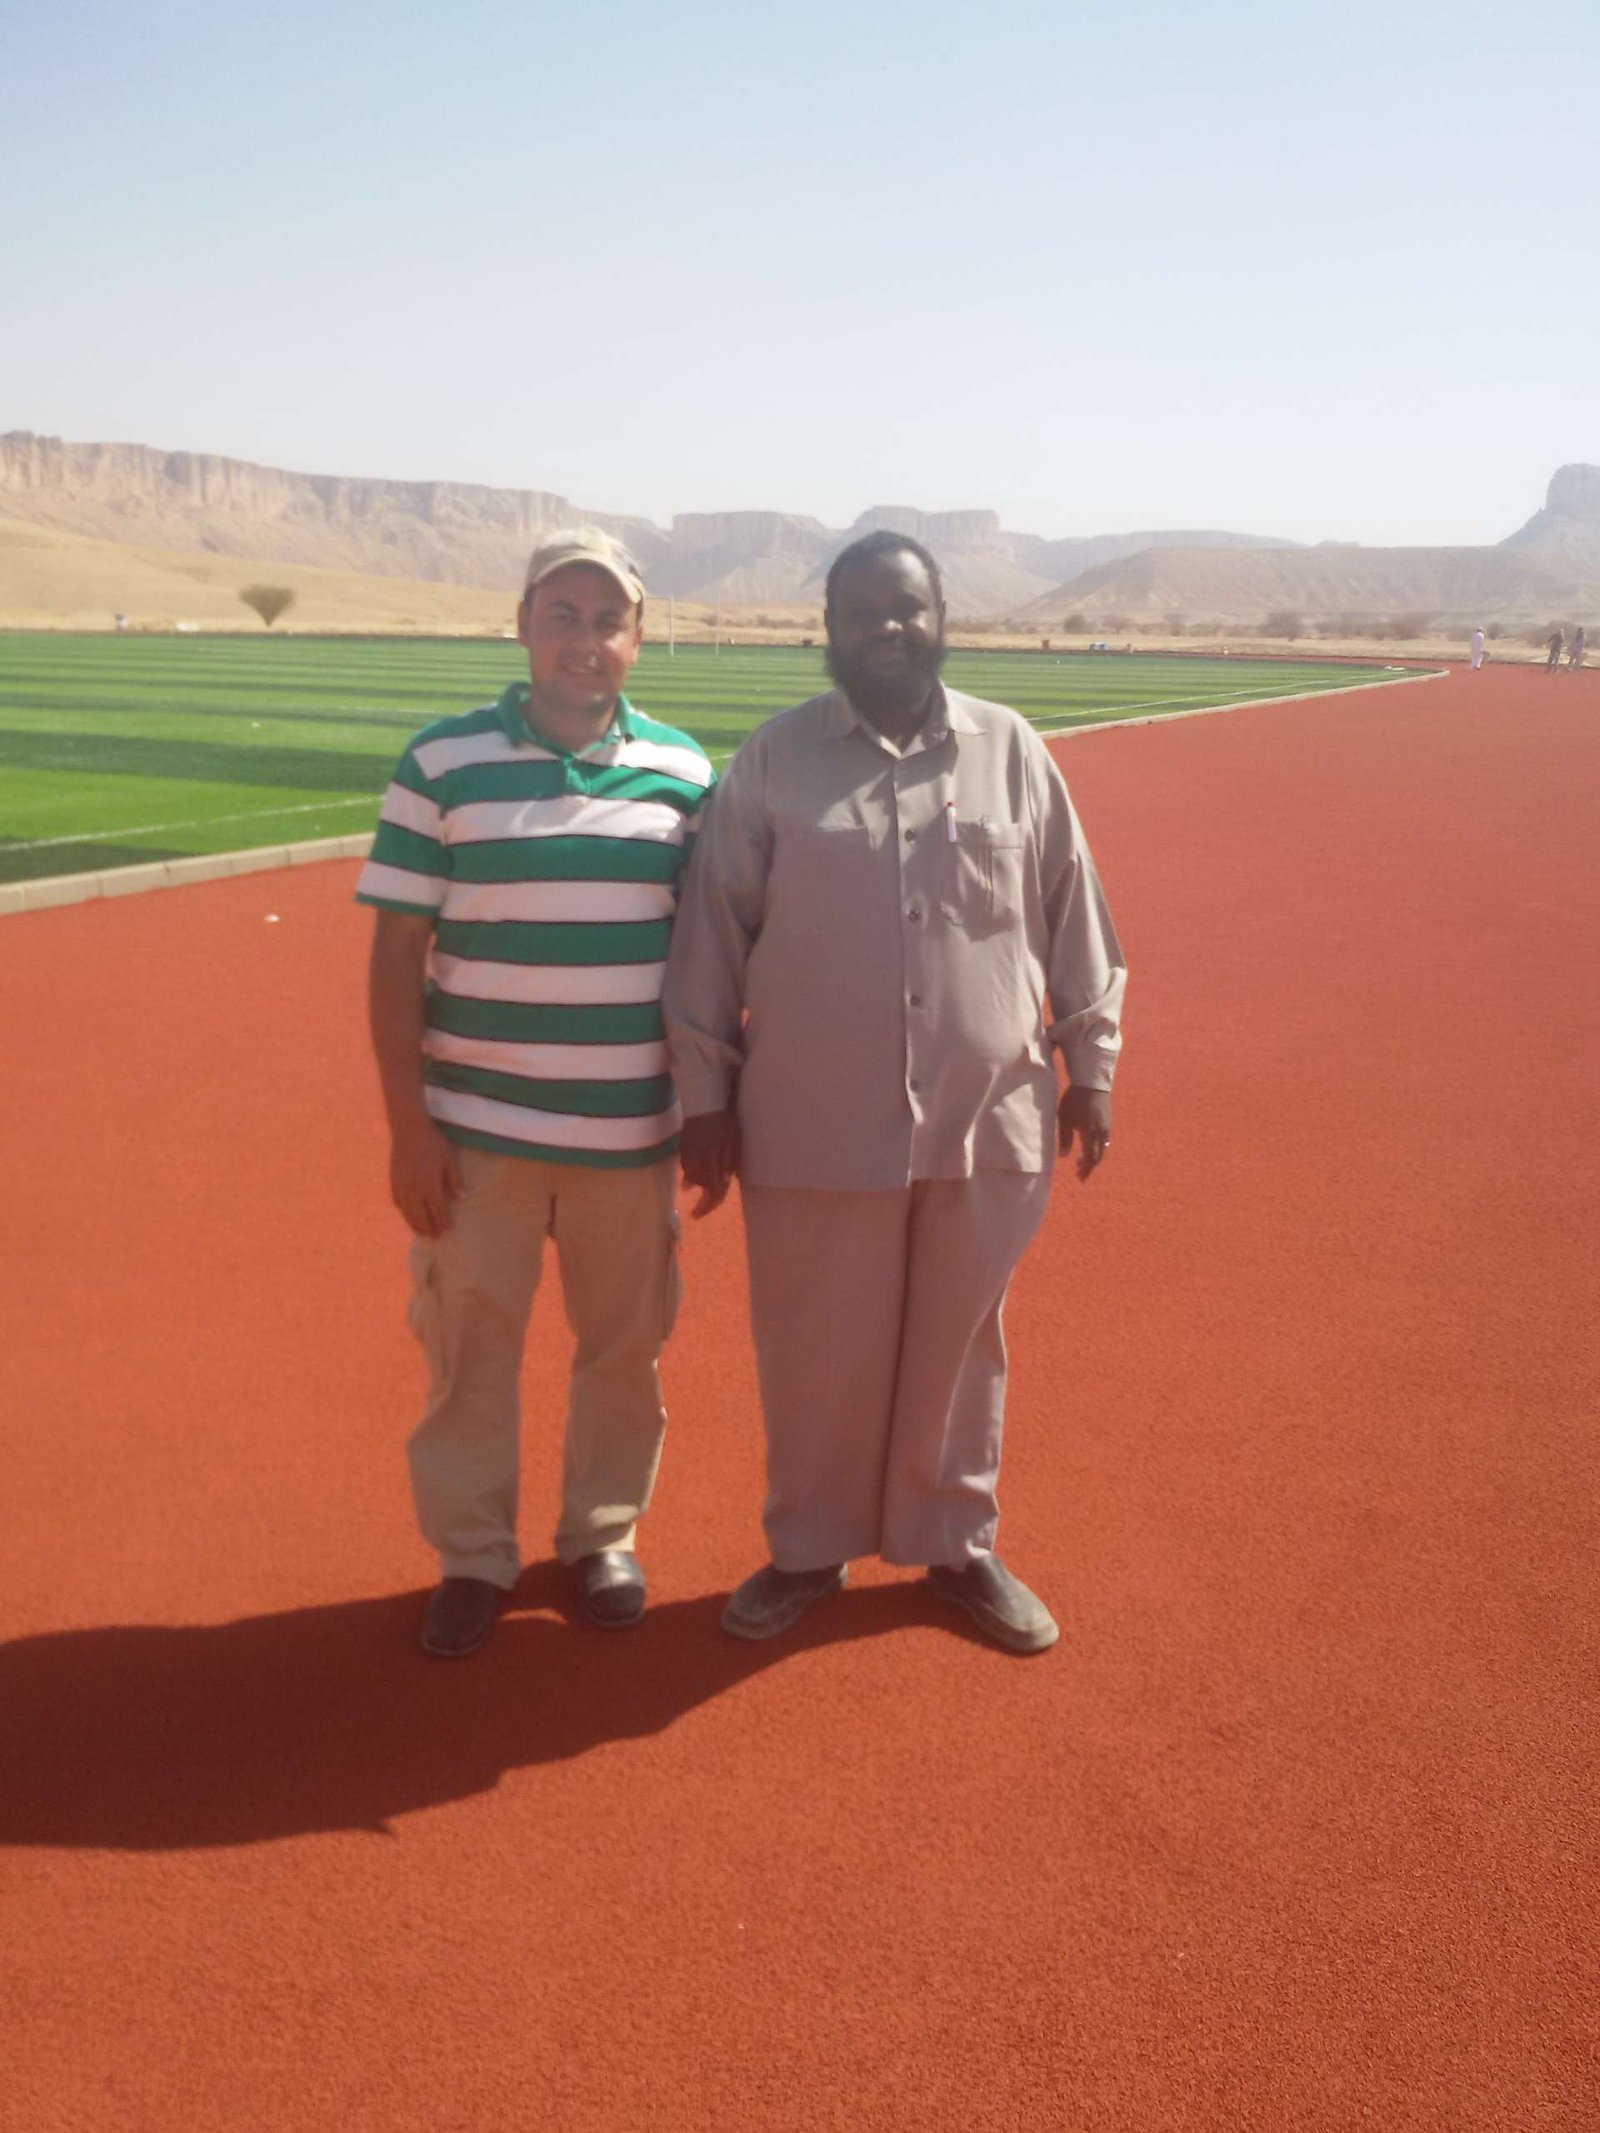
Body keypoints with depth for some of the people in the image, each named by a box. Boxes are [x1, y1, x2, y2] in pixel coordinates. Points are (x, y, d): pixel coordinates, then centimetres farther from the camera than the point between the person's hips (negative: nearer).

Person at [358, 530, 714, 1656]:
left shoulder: (685, 773, 3)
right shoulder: (443, 762, -4)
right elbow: (396, 951, -3)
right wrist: (407, 1125, -7)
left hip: (632, 1131, 2)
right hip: (474, 1128, -1)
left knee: (624, 1348, 13)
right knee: (467, 1351, 8)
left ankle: (604, 1536, 34)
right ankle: (472, 1558, 27)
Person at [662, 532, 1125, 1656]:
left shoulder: (1013, 751, 3)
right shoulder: (772, 760, -1)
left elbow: (1071, 914, 9)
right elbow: (712, 935, 0)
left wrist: (1091, 1061, 9)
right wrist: (705, 1095, 0)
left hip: (987, 1124, 1)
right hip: (815, 1130, -1)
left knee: (957, 1348, 16)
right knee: (815, 1353, 11)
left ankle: (956, 1544, 36)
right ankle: (810, 1549, 33)